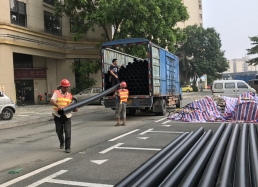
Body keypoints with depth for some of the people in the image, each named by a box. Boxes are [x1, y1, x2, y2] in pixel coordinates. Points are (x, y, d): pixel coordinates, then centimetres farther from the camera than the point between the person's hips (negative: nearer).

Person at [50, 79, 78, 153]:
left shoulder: (69, 95, 11)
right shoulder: (56, 93, -1)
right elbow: (52, 101, -18)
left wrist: (74, 109, -4)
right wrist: (58, 105, -36)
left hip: (67, 116, 1)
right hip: (58, 115, -1)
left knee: (67, 132, -8)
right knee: (59, 132, 13)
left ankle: (68, 147, 0)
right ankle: (61, 142, 41)